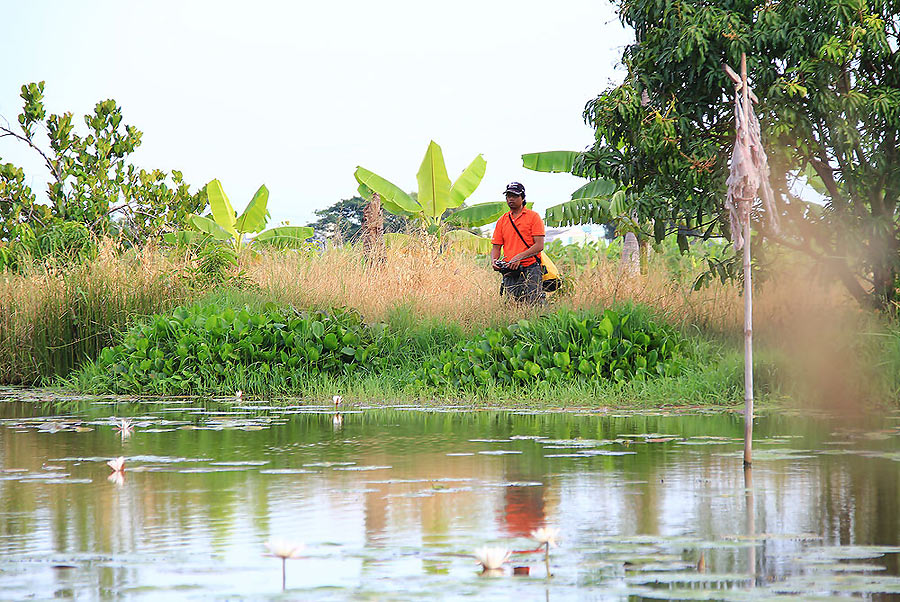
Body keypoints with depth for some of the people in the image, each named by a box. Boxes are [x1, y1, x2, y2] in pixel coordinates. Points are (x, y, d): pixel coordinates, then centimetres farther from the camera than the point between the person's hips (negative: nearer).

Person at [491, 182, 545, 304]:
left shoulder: (533, 217, 2)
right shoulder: (502, 221, 15)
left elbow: (539, 246, -6)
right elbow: (496, 247, 15)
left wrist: (519, 257, -17)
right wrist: (494, 261, -7)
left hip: (530, 269, -4)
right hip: (509, 272, 4)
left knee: (534, 304, -13)